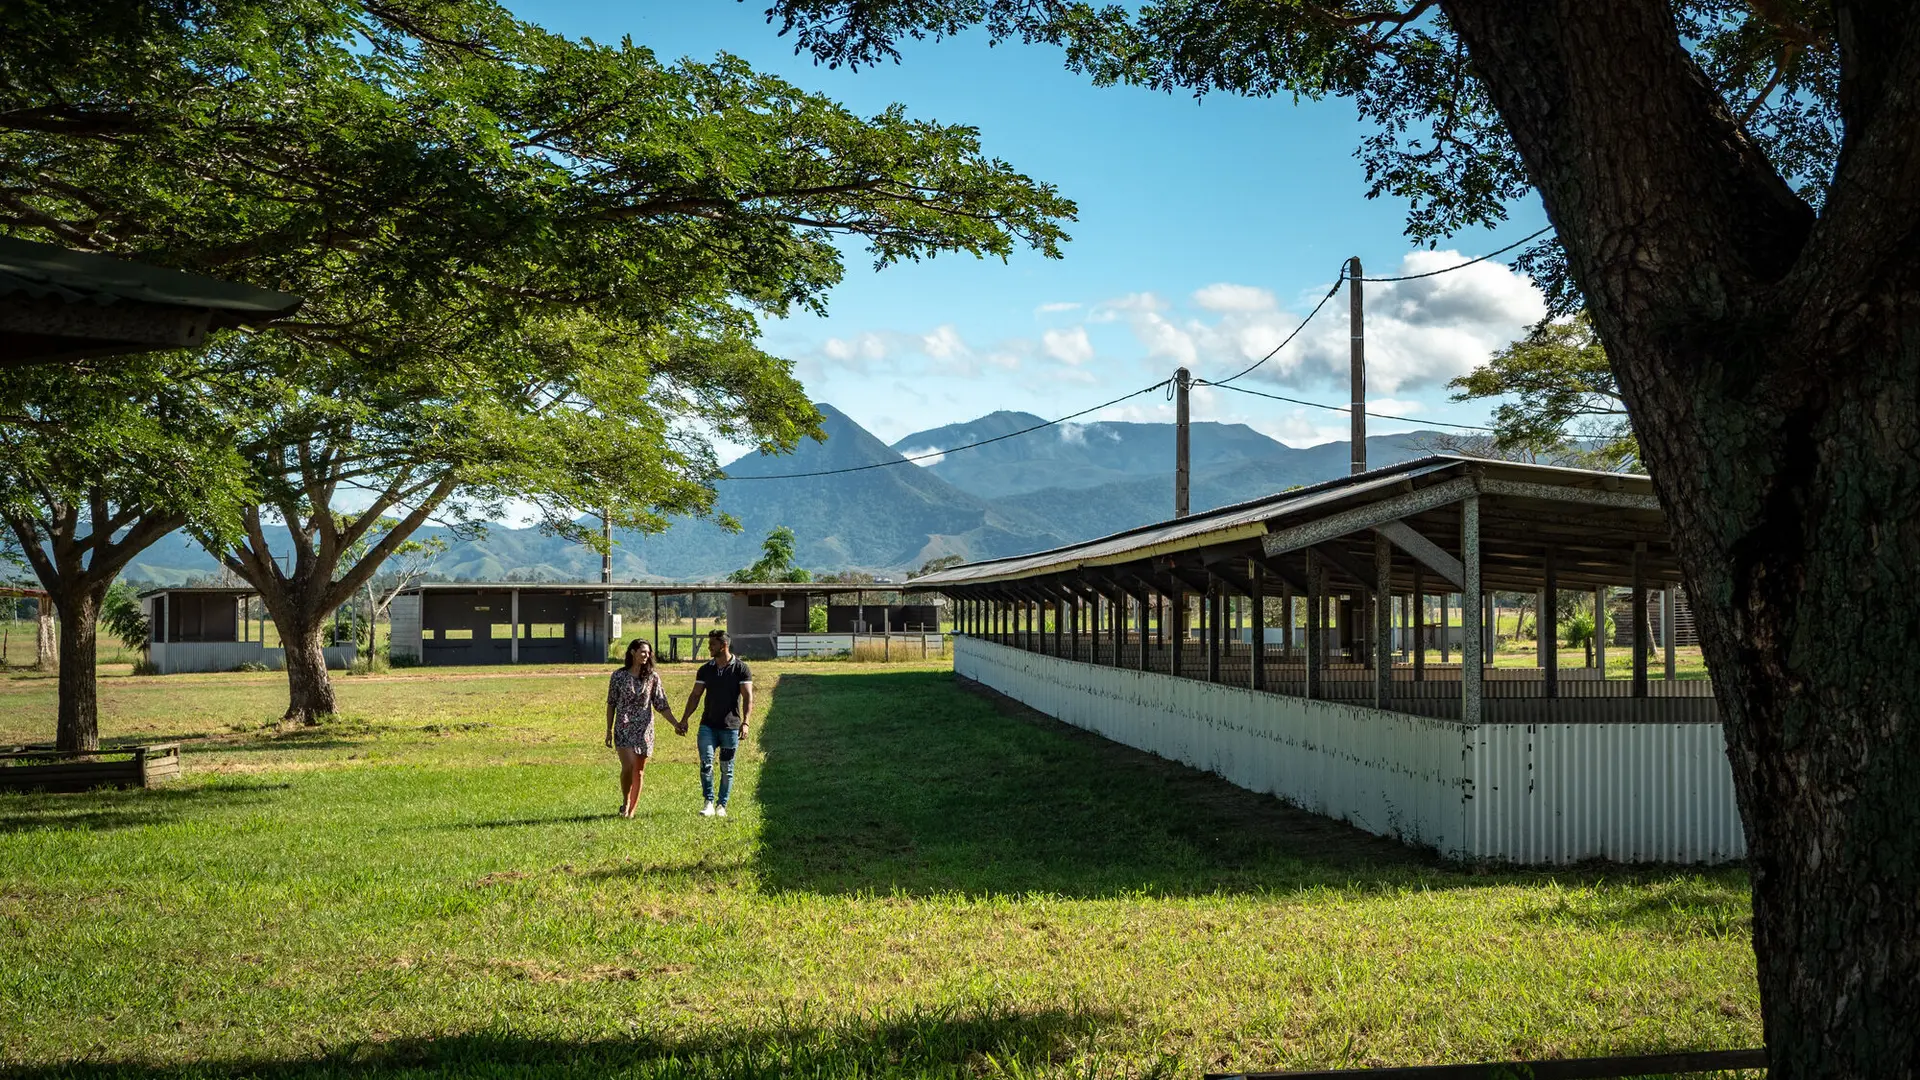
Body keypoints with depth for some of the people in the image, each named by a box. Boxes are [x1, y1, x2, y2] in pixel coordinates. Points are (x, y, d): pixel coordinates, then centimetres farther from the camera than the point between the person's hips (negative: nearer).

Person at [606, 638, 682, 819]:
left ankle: (632, 810, 14)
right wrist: (609, 730, 6)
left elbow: (661, 705, 5)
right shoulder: (619, 676, 0)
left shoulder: (652, 677, 4)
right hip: (624, 727, -2)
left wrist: (676, 723, -5)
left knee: (639, 771, 4)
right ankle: (625, 802, 6)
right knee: (628, 766, -16)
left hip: (644, 729, 2)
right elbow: (611, 704, 7)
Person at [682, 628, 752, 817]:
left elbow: (748, 697, -8)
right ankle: (709, 802, -6)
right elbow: (695, 696, 12)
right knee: (706, 763, -11)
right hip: (708, 725, 3)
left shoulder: (741, 669, -4)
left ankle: (722, 805, 14)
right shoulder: (705, 669, 8)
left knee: (726, 769, 5)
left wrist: (745, 722, -19)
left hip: (730, 727, -2)